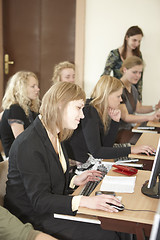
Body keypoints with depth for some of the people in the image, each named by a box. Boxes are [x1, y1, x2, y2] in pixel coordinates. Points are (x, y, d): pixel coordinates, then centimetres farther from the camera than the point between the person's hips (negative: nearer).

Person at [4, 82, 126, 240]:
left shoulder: (54, 136, 7)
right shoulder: (28, 145, -24)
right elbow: (39, 200, -25)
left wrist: (74, 180, 3)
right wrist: (84, 201, -34)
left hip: (53, 208, 9)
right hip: (34, 219, -9)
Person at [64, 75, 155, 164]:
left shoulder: (101, 111, 6)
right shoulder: (89, 112, -20)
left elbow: (106, 145, 7)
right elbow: (96, 152, -25)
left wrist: (116, 121, -4)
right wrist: (130, 150, -24)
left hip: (88, 161, 8)